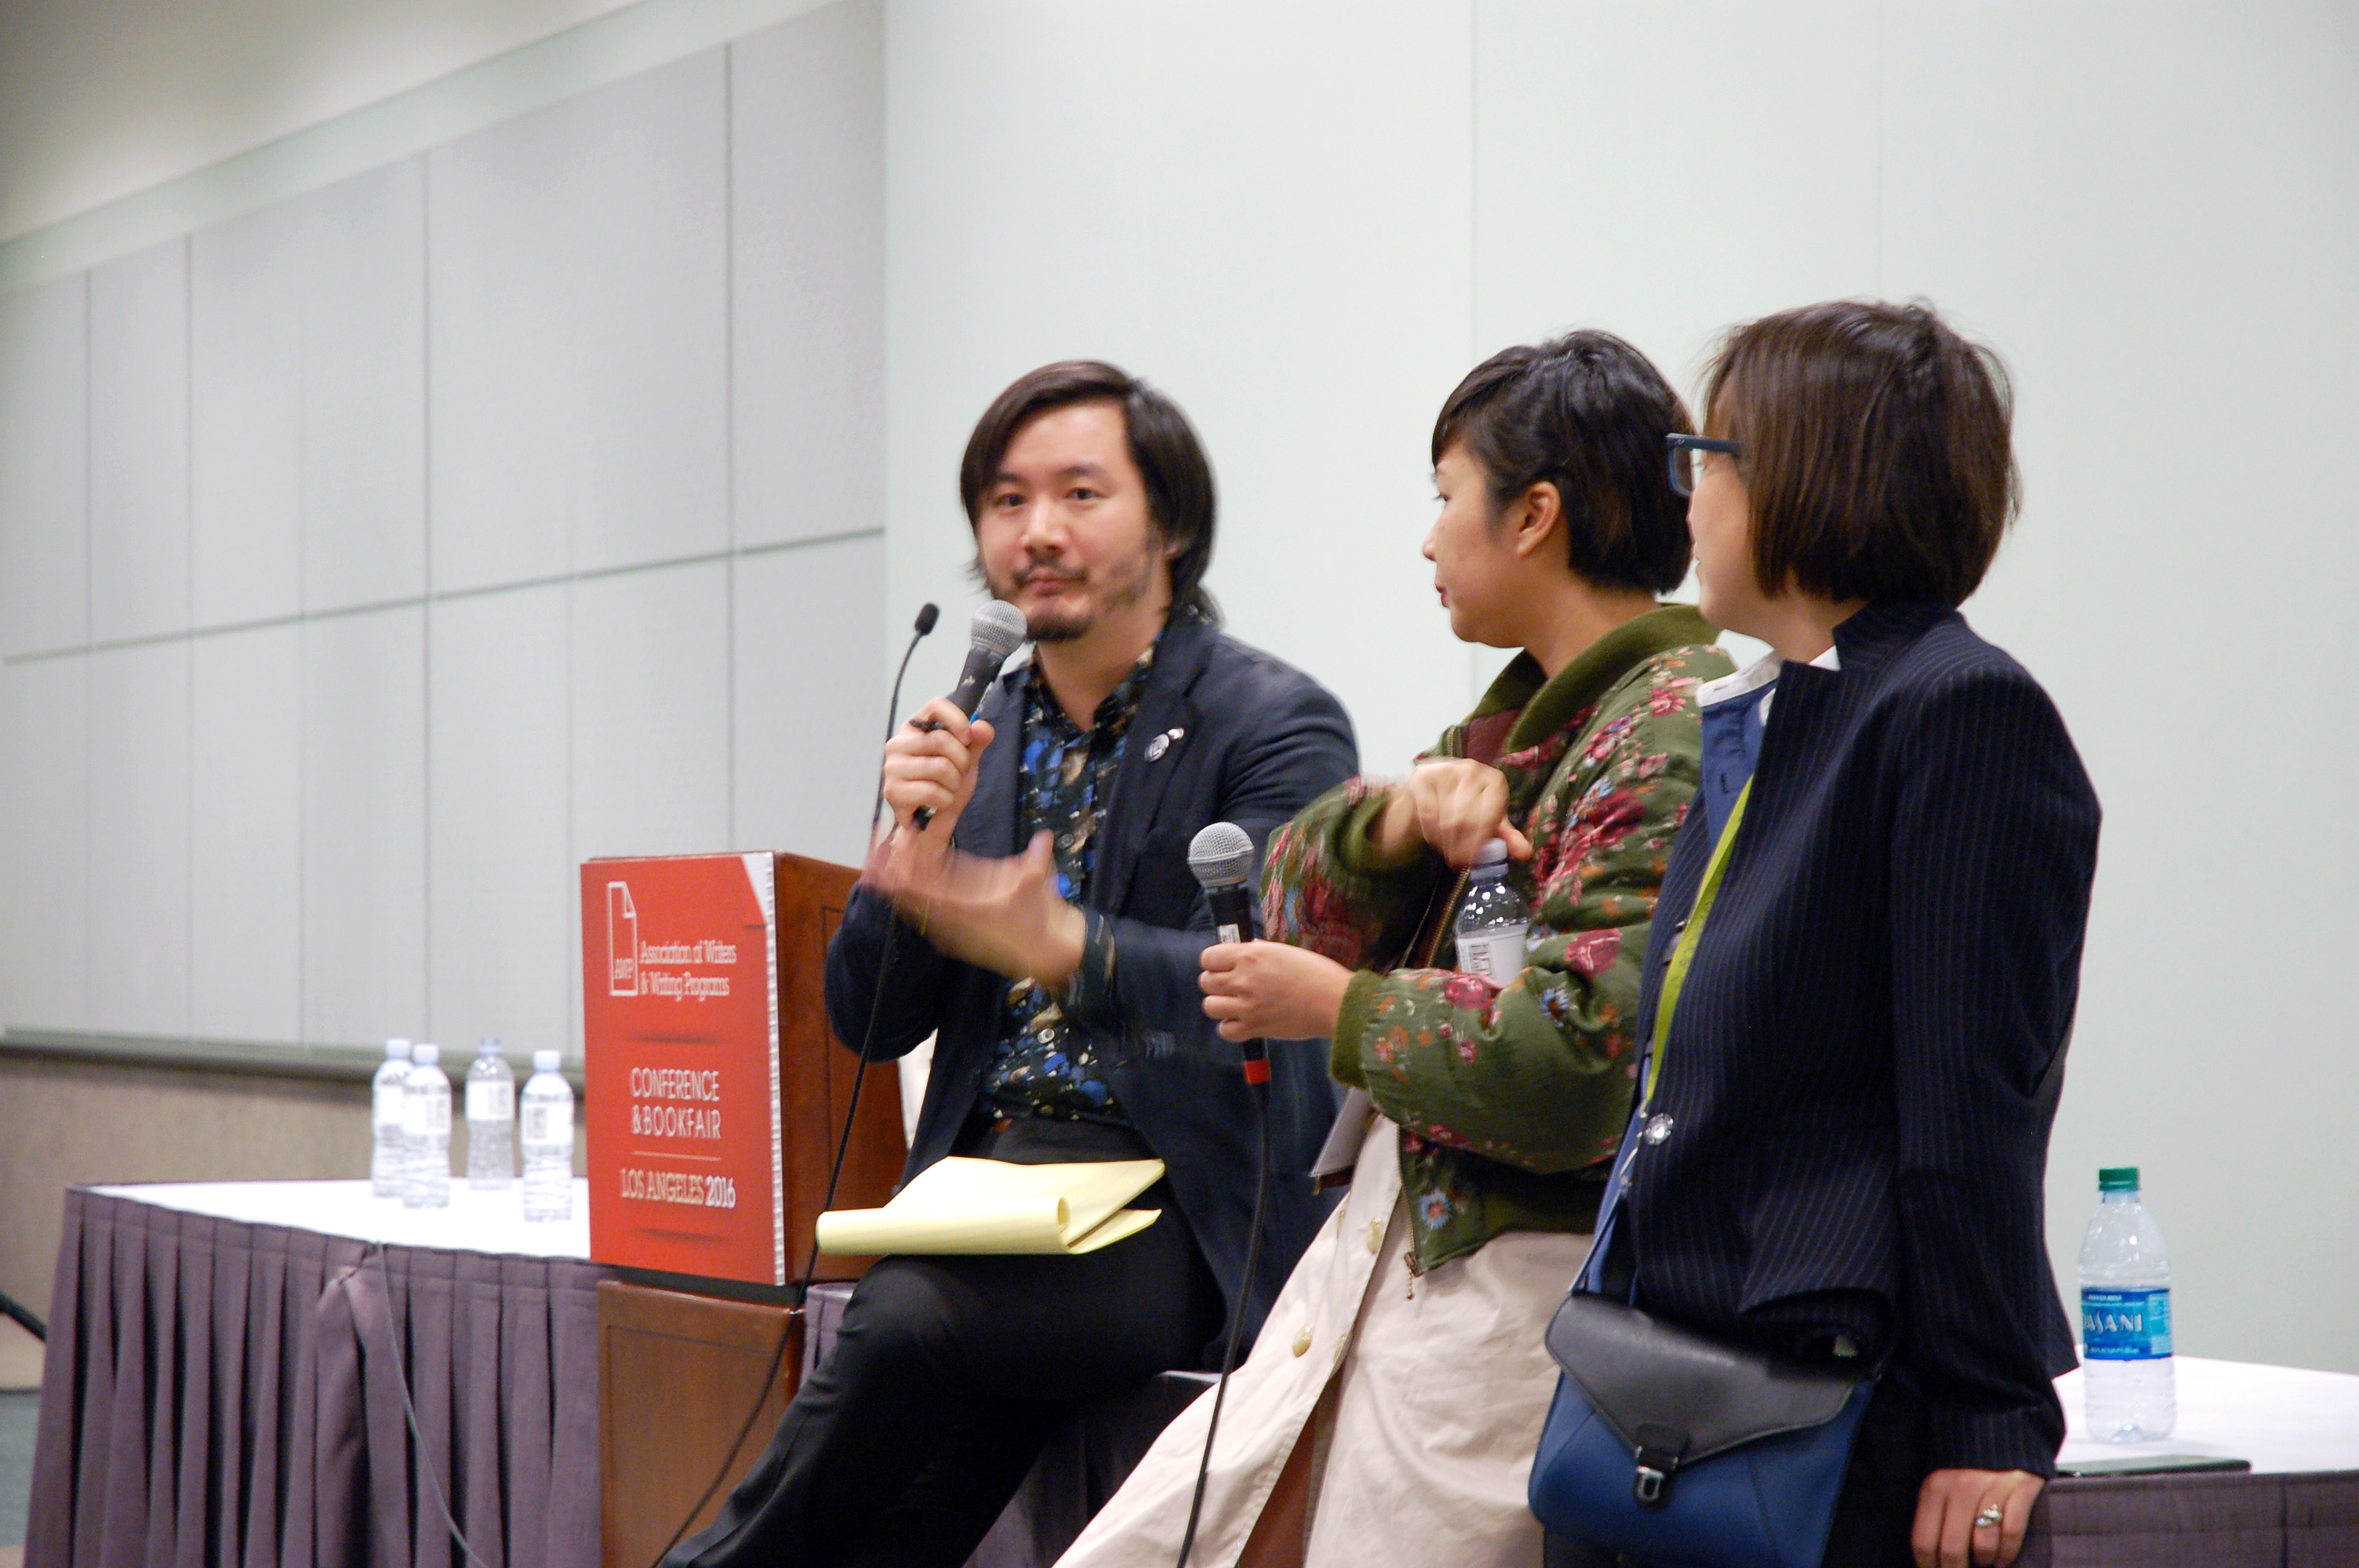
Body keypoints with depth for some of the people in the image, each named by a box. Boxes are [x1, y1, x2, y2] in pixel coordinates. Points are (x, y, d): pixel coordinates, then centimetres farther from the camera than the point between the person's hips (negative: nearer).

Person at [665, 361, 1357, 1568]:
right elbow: (871, 1023, 13)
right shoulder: (972, 738, 15)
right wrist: (917, 843, -6)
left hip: (1174, 1209, -4)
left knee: (911, 1320, -30)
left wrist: (1066, 948, -35)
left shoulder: (1276, 725, -3)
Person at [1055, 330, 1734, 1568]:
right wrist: (1402, 812, -9)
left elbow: (1577, 1068, -25)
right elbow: (1296, 900, 14)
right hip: (1377, 1259, 9)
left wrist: (1338, 1008, -10)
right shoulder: (1526, 714, 16)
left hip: (1519, 1297, -9)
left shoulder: (1676, 736, -15)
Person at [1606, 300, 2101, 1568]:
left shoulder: (1965, 712, -10)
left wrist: (1988, 1425, -17)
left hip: (1860, 1406, -8)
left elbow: (1979, 1104, -15)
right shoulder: (1757, 725, 17)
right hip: (1693, 1391, 8)